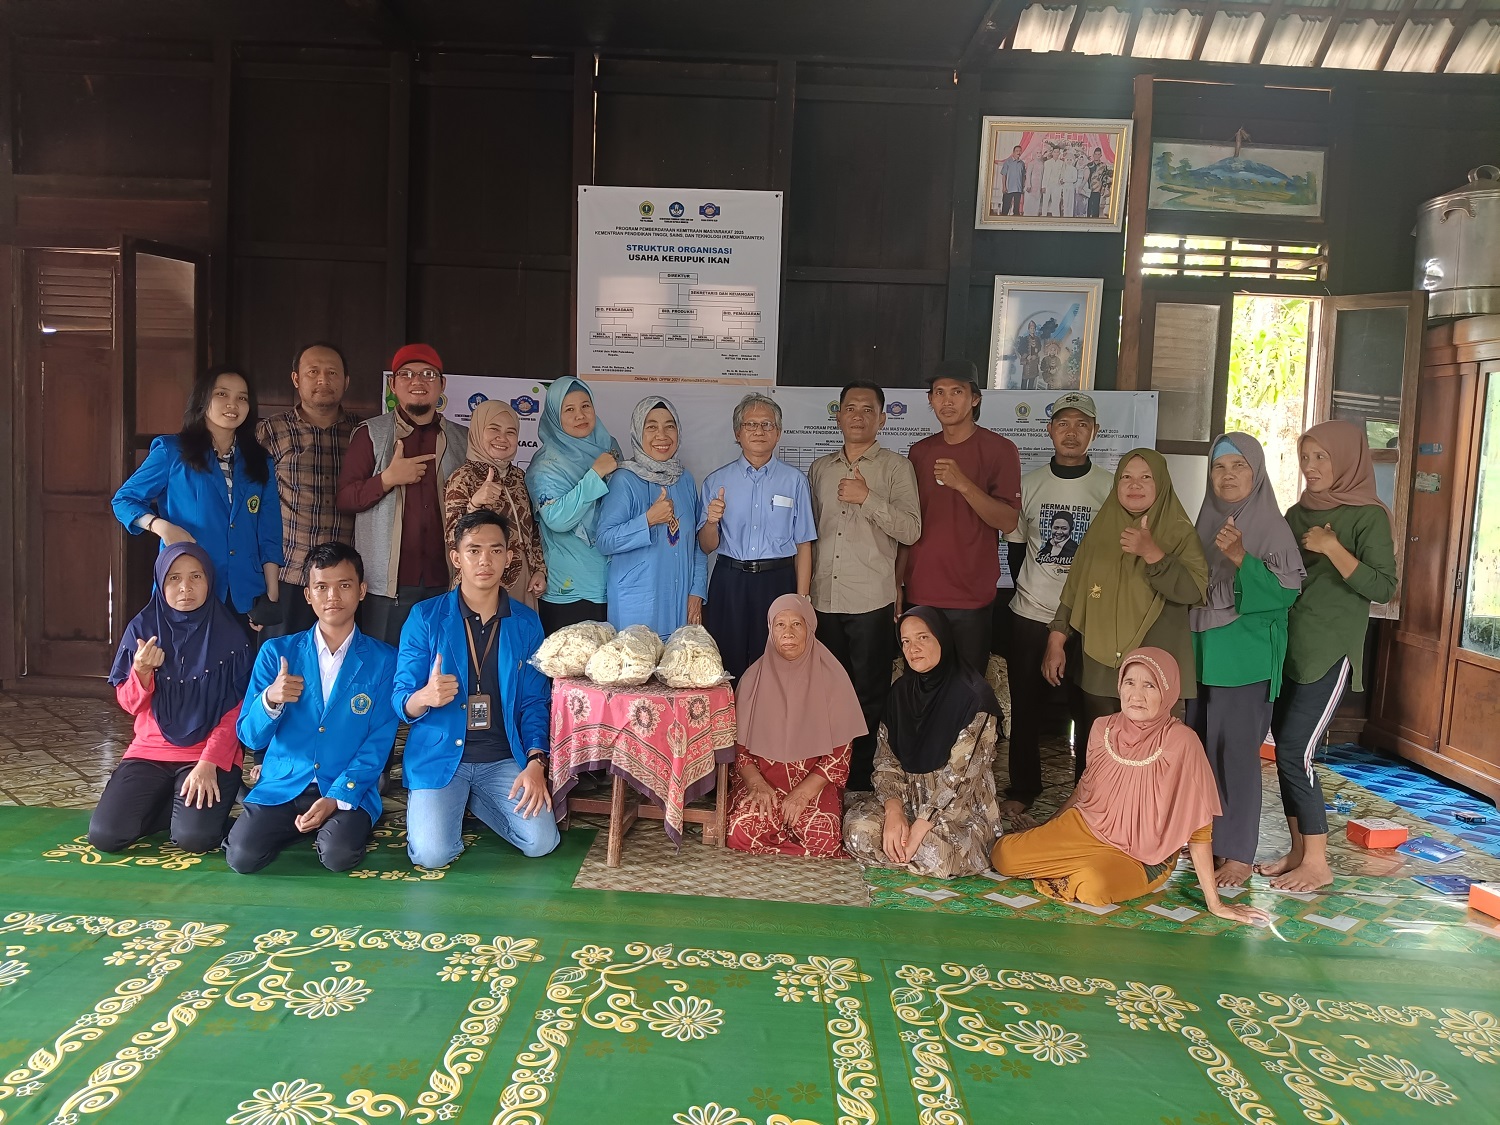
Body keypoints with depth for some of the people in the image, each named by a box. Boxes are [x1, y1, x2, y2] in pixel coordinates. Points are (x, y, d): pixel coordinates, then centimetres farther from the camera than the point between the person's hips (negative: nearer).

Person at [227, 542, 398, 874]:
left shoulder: (383, 660, 0)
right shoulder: (276, 652, 5)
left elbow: (379, 743, -3)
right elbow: (250, 737, 4)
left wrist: (337, 797, -15)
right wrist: (270, 700, -18)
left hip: (348, 789, -2)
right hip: (282, 786, 2)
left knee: (339, 855, -28)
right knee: (243, 855, -21)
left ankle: (342, 823, 6)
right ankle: (302, 827, 9)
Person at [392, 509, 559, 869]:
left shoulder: (526, 623, 3)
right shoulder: (425, 617, -4)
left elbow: (534, 701, 3)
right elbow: (400, 700, -4)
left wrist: (536, 762, -13)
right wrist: (425, 697, -29)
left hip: (503, 759, 2)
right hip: (439, 757, -2)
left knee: (541, 842, -16)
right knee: (433, 854, -22)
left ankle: (473, 801, 14)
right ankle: (442, 806, 14)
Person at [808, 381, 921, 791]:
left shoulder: (896, 467, 0)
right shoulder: (820, 468, 14)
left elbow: (911, 530, -10)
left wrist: (867, 498, -17)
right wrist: (804, 585, 13)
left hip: (872, 601, -4)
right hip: (824, 599, 4)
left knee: (870, 695, 3)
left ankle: (863, 778, 14)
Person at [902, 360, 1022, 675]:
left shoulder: (999, 449, -4)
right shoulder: (920, 452, 11)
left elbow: (1009, 521, -12)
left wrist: (963, 484, -23)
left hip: (971, 600, -4)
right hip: (919, 595, 4)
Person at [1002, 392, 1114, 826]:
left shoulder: (1110, 487, -2)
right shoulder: (1029, 484, 5)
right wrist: (1029, 591, 9)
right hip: (1029, 616, 2)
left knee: (1088, 712, 2)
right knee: (1026, 708, 9)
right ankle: (1021, 790, 22)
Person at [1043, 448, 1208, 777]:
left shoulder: (1180, 533, -2)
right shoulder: (1101, 528, 9)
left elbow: (1194, 590, -15)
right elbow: (1074, 590, 12)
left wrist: (1151, 553, -26)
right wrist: (1055, 642, 8)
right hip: (1100, 667, 3)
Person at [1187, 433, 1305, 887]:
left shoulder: (1271, 526, -8)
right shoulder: (1206, 522, 10)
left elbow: (1286, 593, -17)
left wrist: (1241, 558, -27)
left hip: (1245, 659, -6)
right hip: (1200, 654, 6)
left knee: (1237, 753, -3)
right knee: (1200, 749, 9)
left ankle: (1238, 854, 7)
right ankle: (1205, 838, 22)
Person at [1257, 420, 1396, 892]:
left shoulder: (1368, 516, -6)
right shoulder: (1298, 513, 14)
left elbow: (1383, 588, -13)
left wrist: (1332, 549, -20)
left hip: (1329, 652, -7)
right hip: (1287, 646, 7)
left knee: (1294, 751, -10)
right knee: (1287, 751, 7)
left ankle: (1318, 863, 2)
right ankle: (1299, 851, 18)